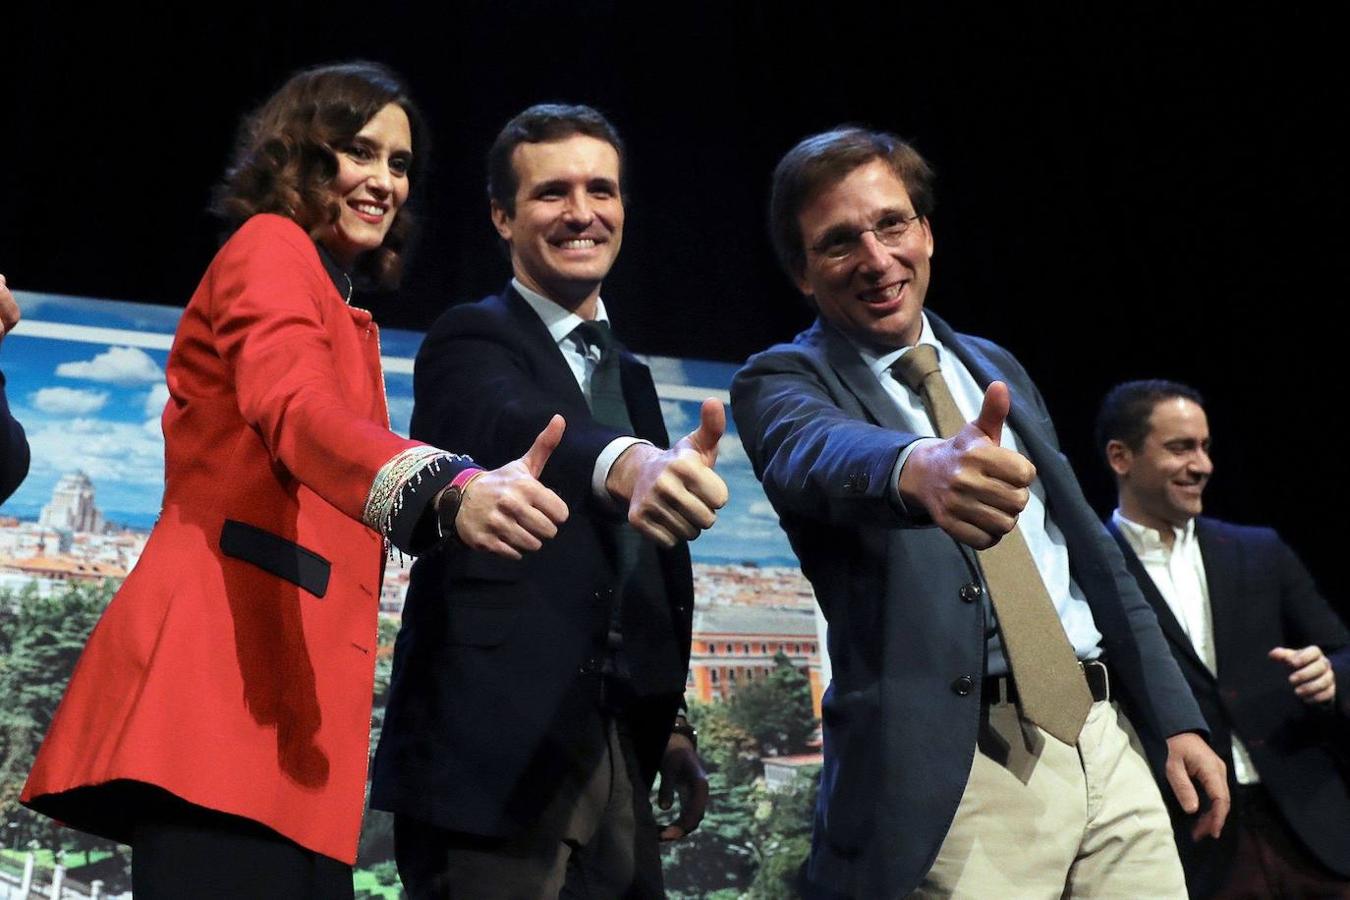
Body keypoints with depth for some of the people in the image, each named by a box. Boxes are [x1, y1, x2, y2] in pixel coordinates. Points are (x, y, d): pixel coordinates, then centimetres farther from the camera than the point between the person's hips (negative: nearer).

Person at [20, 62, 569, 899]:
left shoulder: (338, 311, 29)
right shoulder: (271, 247, -1)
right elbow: (295, 410, -23)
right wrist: (452, 492, -41)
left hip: (292, 678, 10)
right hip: (224, 653, -10)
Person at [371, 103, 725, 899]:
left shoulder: (632, 377, 18)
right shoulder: (471, 341, -5)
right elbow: (511, 426, -29)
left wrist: (669, 722, 13)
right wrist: (629, 465, -49)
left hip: (615, 756, 7)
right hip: (496, 758, -7)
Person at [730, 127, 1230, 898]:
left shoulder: (996, 366, 15)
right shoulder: (784, 380, -3)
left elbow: (1090, 546, 19)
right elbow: (814, 450, -27)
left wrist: (1176, 717, 15)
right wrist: (921, 466, -49)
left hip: (1104, 743, 6)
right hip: (957, 777, -5)